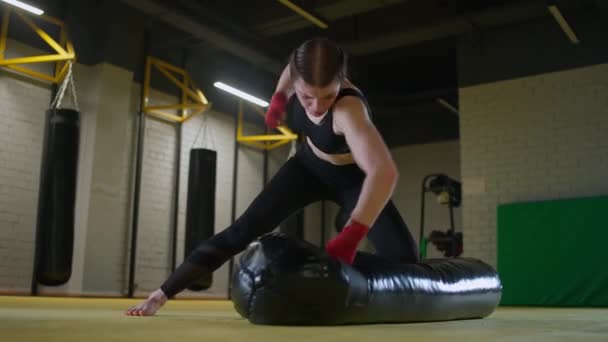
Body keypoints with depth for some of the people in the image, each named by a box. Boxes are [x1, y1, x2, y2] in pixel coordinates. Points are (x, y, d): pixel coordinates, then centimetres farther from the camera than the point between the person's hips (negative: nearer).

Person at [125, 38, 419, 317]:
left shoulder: (349, 110, -42)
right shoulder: (300, 74, -26)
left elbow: (384, 172, -59)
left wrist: (350, 237, -67)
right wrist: (279, 96, -10)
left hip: (352, 178, -3)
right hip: (309, 166, 3)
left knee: (403, 257, -17)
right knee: (243, 230, -10)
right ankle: (160, 296, -8)